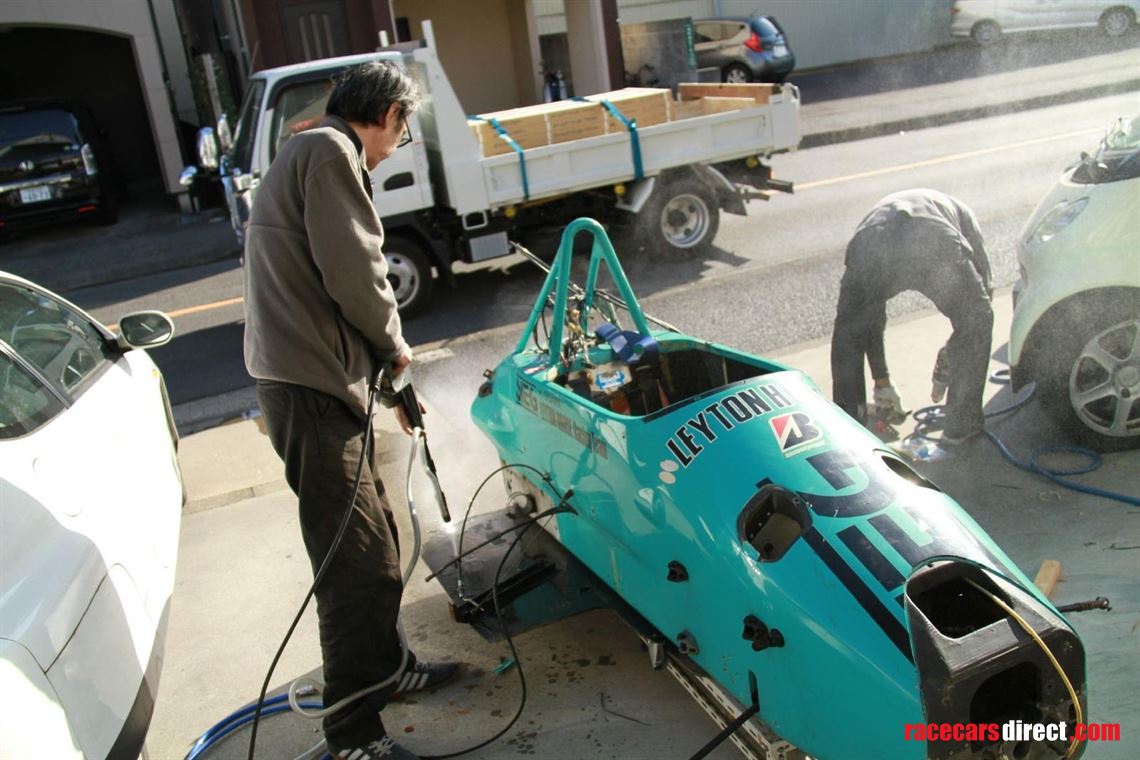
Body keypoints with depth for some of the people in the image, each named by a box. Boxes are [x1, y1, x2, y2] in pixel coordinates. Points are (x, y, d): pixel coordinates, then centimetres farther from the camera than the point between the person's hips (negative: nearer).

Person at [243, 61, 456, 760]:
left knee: (377, 538, 21)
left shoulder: (311, 152, 24)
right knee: (360, 564, -5)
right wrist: (395, 345, -1)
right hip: (313, 388, -11)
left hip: (321, 380, 11)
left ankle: (387, 668, 39)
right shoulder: (331, 152, -10)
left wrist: (387, 370, 23)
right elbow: (355, 276, -19)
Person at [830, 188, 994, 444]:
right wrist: (947, 361, 46)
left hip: (869, 247, 2)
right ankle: (961, 425, 24)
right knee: (976, 322, 21)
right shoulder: (960, 214, 43)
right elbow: (982, 291, 39)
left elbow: (870, 317, 46)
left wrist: (881, 381, 54)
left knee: (847, 337, 21)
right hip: (934, 242, -1)